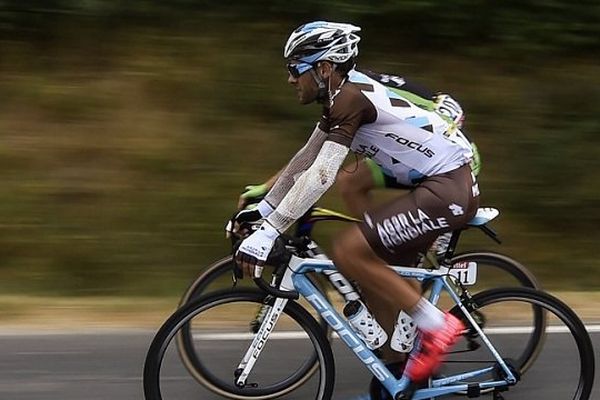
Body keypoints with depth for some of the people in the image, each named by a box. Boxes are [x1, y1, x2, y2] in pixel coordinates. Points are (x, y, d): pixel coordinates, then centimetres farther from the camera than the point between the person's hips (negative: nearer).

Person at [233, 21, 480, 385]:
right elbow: (305, 160, 18)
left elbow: (320, 175, -25)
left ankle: (437, 325, -7)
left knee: (348, 251, -16)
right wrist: (263, 208, 17)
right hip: (439, 185, 10)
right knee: (374, 275, 13)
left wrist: (267, 233, -25)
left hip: (448, 189, -10)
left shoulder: (351, 96, -18)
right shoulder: (343, 95, 11)